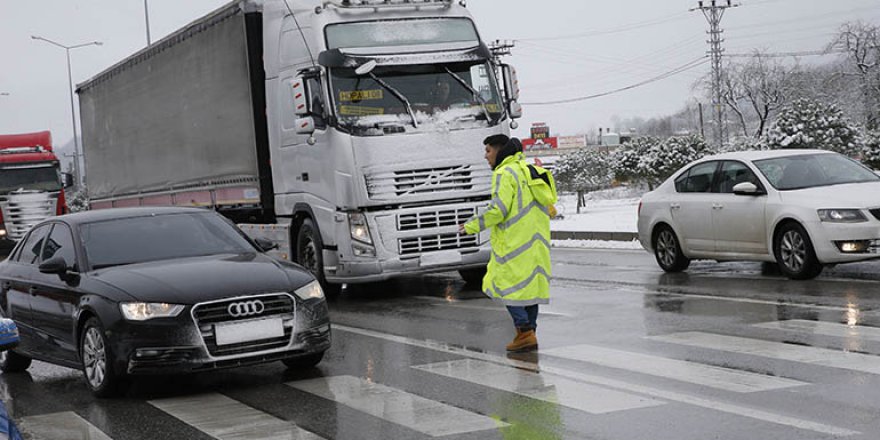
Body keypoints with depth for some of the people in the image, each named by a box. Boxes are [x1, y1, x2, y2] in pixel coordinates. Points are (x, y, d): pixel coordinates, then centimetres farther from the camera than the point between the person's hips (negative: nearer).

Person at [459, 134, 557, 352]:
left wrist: (473, 225, -8)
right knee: (531, 284, 11)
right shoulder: (530, 172, 18)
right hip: (536, 241, 9)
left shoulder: (505, 173, -10)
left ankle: (525, 332, -9)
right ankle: (529, 332, 14)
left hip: (515, 242, -9)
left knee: (507, 285, -3)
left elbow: (498, 210, -18)